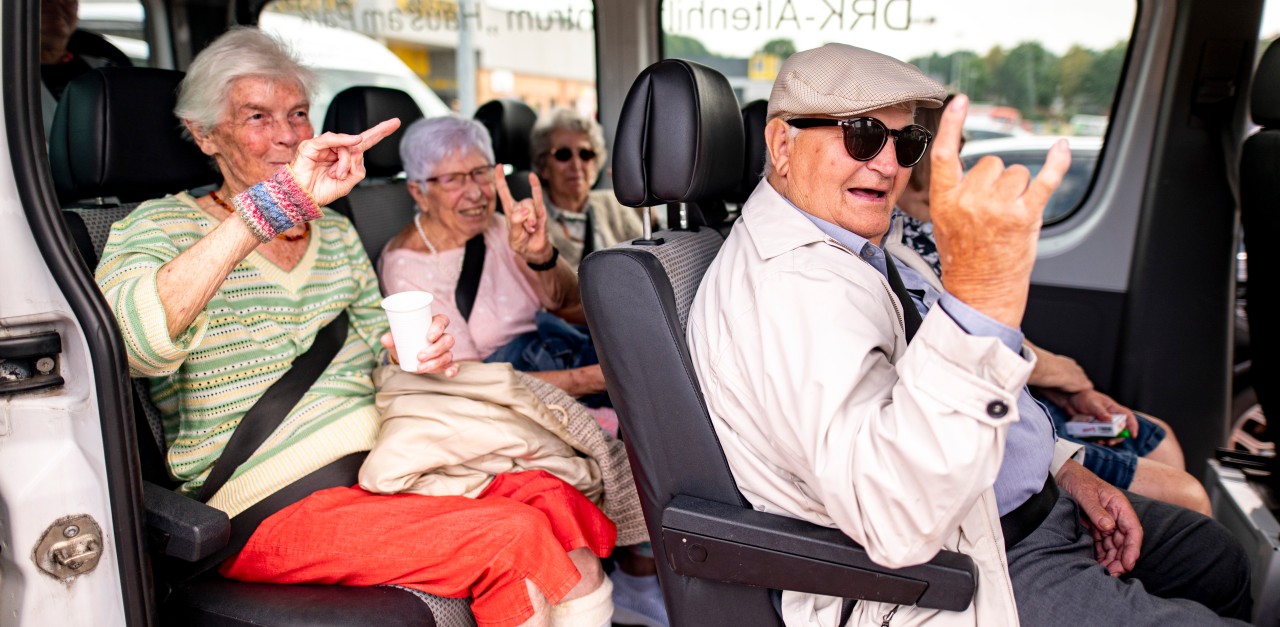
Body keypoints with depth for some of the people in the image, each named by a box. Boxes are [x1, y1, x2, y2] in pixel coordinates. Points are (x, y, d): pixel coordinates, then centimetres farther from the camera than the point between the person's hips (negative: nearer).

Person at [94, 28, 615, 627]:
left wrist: (412, 349, 1)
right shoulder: (162, 226, -1)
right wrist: (277, 201, -29)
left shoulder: (336, 233, 17)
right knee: (514, 536, -25)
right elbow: (132, 341, -24)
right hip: (268, 507, -5)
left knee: (554, 499, -20)